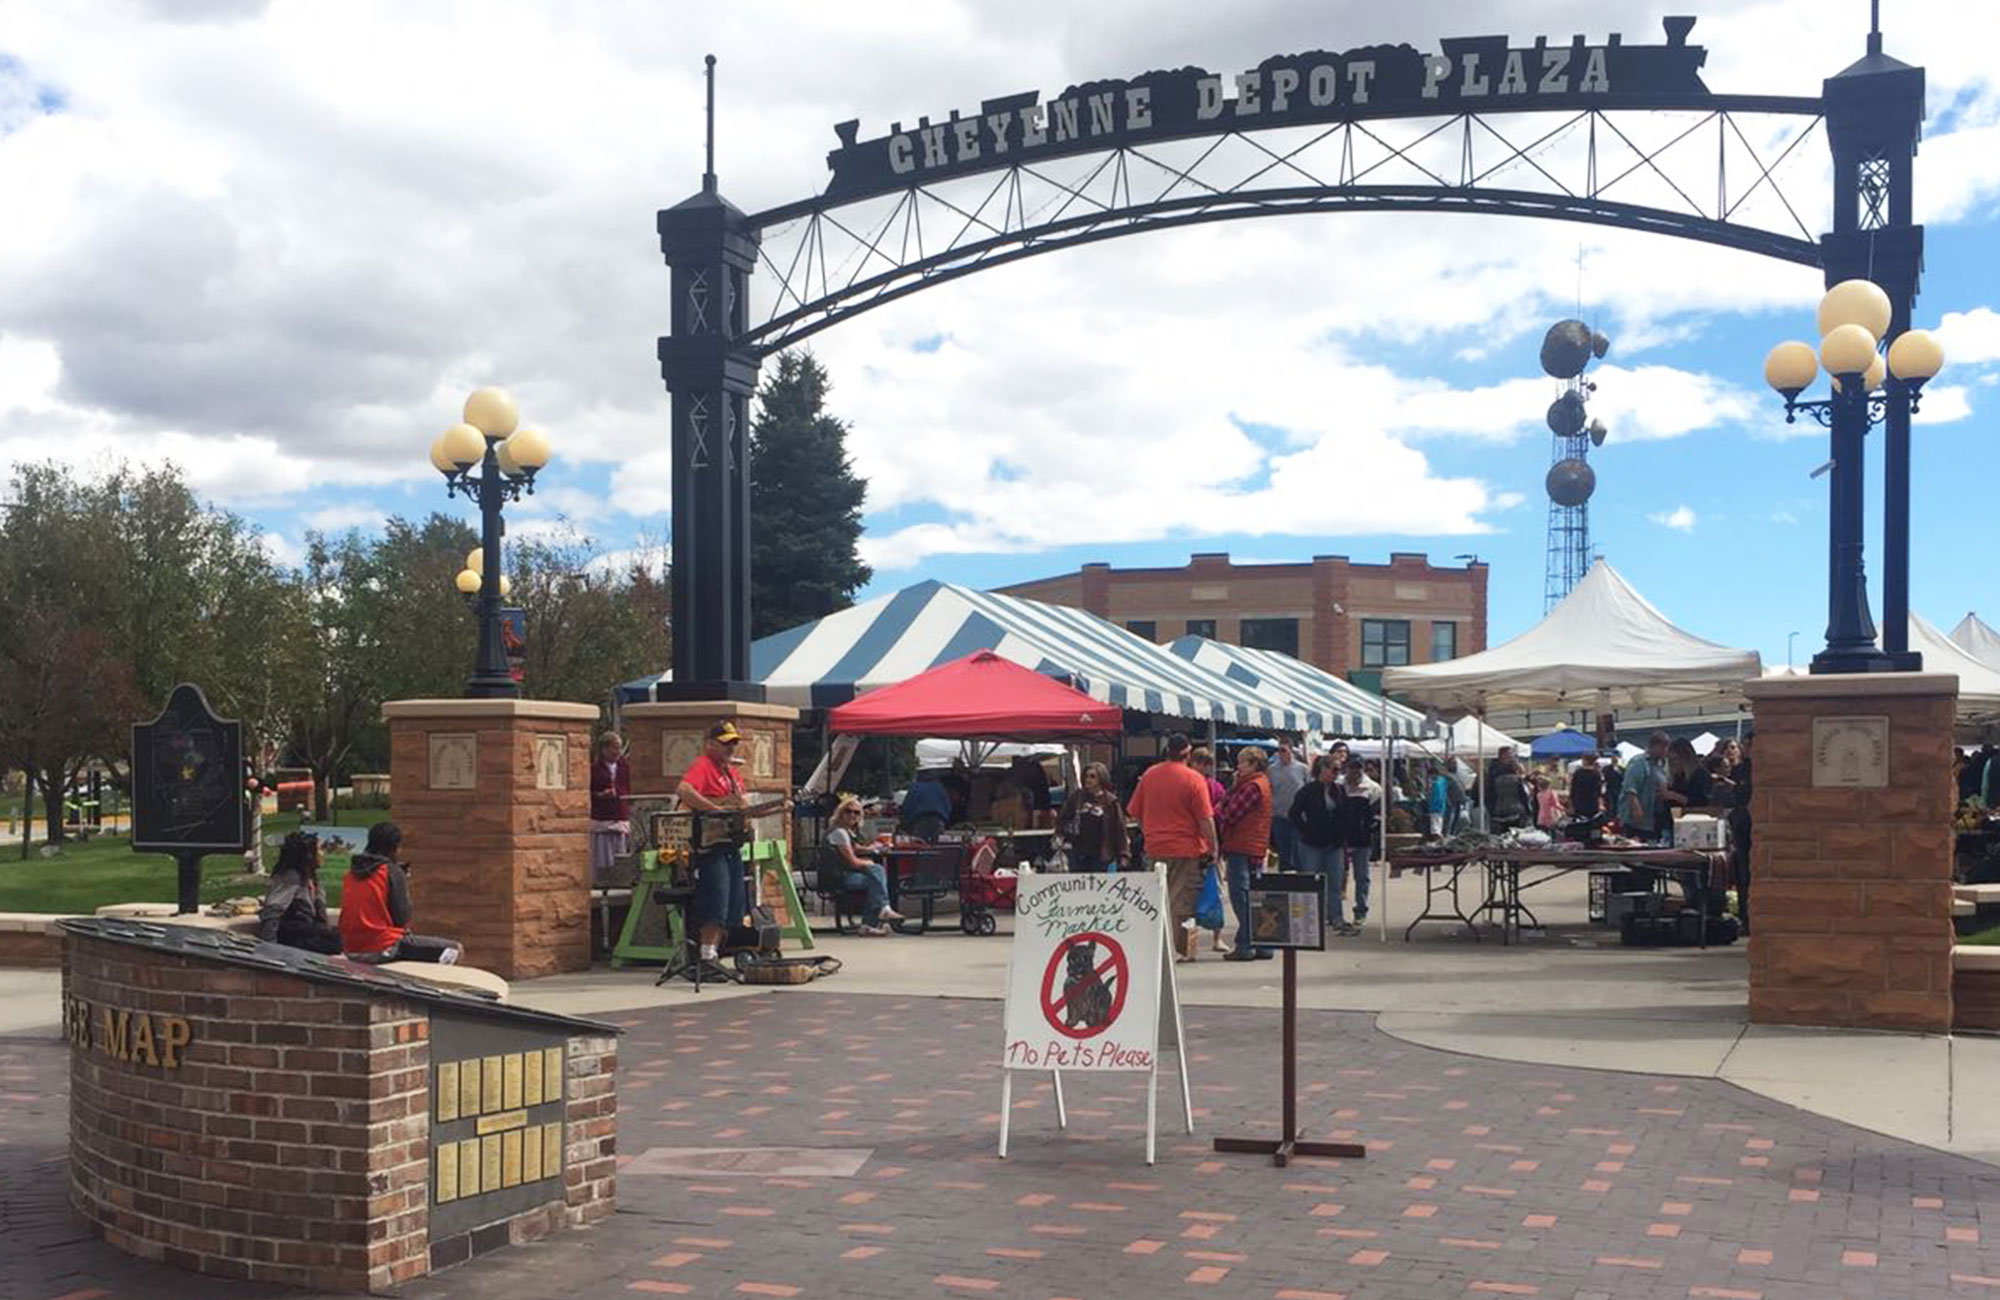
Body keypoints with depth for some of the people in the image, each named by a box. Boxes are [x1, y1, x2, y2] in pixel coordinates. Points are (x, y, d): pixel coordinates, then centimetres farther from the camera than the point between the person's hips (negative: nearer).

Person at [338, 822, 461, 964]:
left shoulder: (353, 871, 8)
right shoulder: (392, 872, -11)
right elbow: (402, 918, -9)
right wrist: (404, 881, 4)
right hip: (382, 950, -8)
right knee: (451, 950, -3)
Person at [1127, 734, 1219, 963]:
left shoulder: (1149, 775, 4)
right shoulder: (1193, 779, -10)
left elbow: (1135, 813, 10)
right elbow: (1205, 819, -13)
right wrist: (1213, 848, -6)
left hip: (1155, 849, 5)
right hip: (1185, 849, -4)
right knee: (1181, 900, 0)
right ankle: (1179, 950, 0)